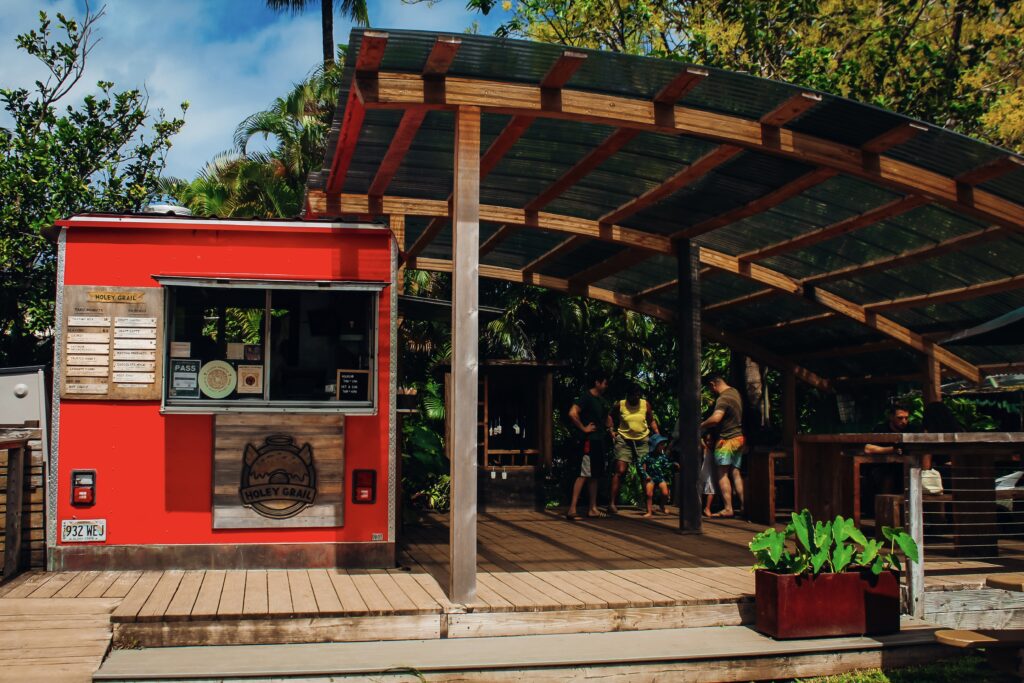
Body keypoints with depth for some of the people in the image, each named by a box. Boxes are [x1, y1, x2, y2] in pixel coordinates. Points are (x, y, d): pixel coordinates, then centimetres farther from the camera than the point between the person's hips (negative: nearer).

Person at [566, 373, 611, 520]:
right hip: (588, 441, -9)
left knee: (594, 476, 11)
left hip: (599, 441, 9)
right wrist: (583, 428, -18)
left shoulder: (602, 401, 18)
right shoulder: (586, 397, -10)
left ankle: (592, 508, 17)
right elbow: (572, 413, -24)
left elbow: (605, 418, 36)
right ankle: (572, 509, -15)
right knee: (583, 475, -13)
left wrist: (609, 430, 18)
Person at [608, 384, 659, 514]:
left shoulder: (646, 405, 0)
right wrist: (611, 430, 1)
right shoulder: (619, 405, -4)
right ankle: (612, 503, -8)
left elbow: (651, 421, 10)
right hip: (624, 441, -2)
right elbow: (610, 416, 14)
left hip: (642, 441, 2)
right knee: (620, 471, -9)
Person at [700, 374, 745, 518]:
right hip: (739, 437, 9)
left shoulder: (723, 398, -19)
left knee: (722, 473, -4)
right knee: (735, 473, 10)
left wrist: (701, 425, -17)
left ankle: (728, 508, -8)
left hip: (727, 440, -9)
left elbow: (716, 418, -32)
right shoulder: (734, 392, 11)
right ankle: (744, 505, 7)